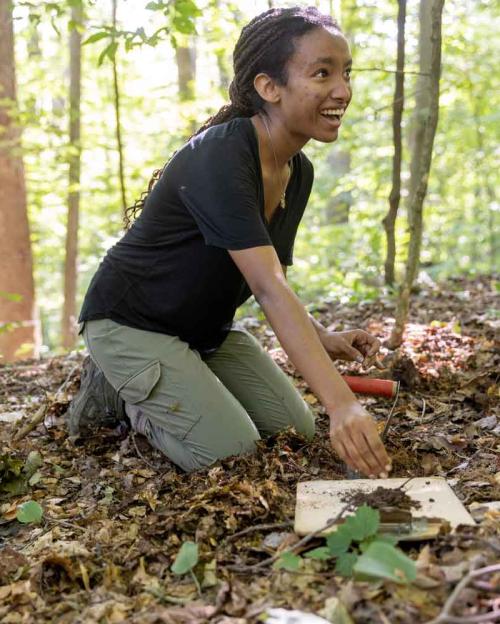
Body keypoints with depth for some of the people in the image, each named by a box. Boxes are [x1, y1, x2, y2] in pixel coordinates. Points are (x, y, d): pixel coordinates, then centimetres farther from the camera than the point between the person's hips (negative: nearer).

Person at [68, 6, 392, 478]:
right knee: (232, 452, -16)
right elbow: (268, 287, -40)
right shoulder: (219, 157, -30)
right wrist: (341, 404, -47)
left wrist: (324, 340, -13)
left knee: (297, 430, 5)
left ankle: (147, 386, 18)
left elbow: (269, 281, 5)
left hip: (207, 327, 9)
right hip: (130, 322, -8)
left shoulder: (299, 172, -3)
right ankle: (116, 389, 6)